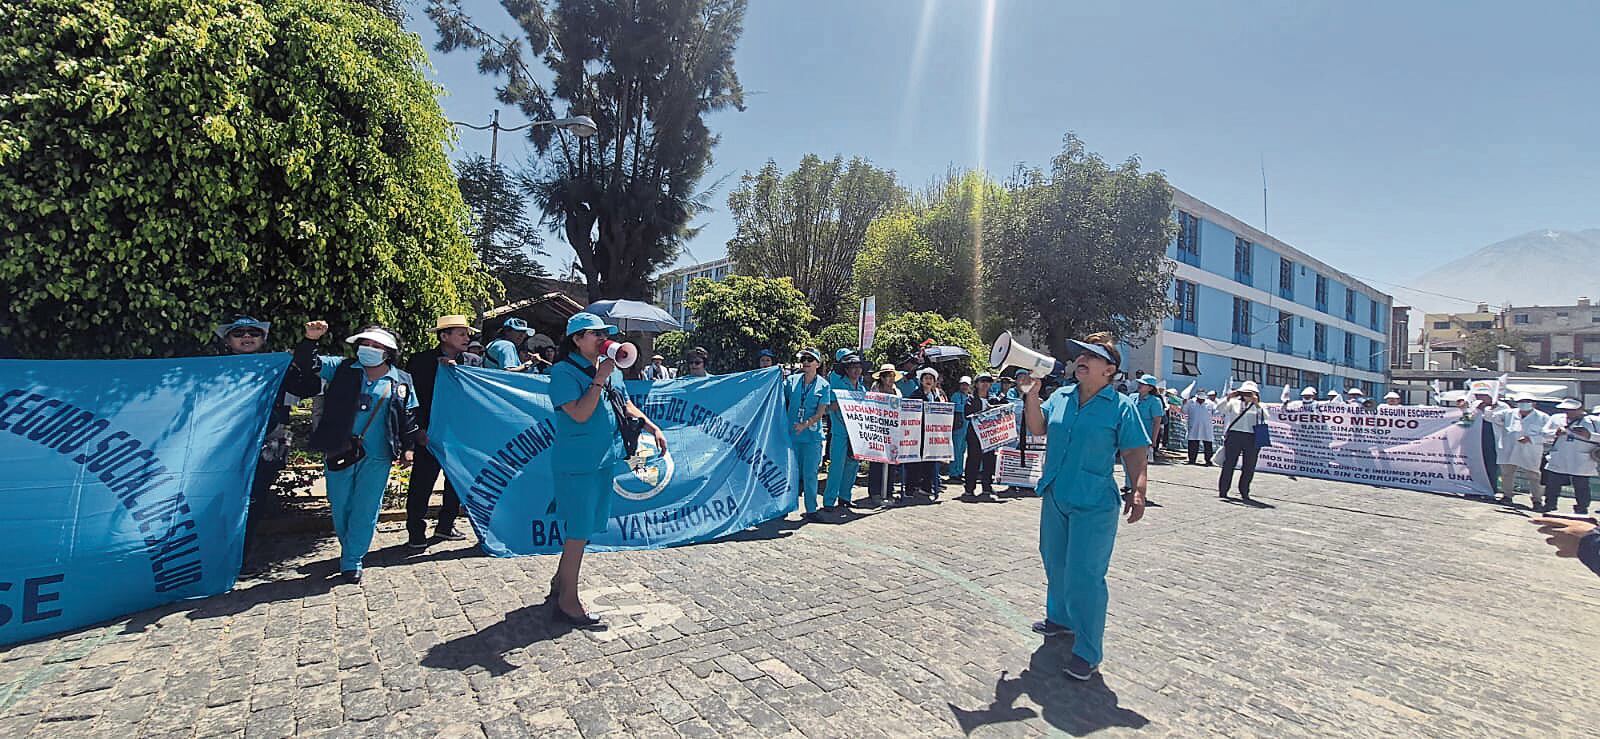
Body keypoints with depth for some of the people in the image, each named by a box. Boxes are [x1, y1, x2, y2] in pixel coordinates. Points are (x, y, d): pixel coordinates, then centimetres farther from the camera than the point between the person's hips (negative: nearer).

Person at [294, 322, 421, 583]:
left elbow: (409, 416, 8)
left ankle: (352, 561, 15)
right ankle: (348, 549, 34)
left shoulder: (402, 381, 4)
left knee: (365, 510, 2)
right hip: (338, 452, 1)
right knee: (340, 508, 12)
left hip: (377, 458, -1)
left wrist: (408, 448, 4)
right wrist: (311, 340, -20)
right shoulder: (342, 368, 5)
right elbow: (308, 364, -2)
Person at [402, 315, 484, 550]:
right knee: (421, 484, 1)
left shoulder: (474, 362, 6)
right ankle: (416, 533, 13)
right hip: (430, 433, -4)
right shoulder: (420, 361, -2)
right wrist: (419, 429, -10)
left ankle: (445, 526, 28)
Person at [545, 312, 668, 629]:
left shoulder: (610, 368, 10)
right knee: (579, 531, -1)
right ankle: (568, 603, 12)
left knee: (583, 528, 18)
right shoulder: (564, 371, -12)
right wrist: (599, 379, -21)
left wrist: (651, 426, 6)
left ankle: (560, 582, 36)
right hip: (577, 463, -8)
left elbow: (625, 405, 18)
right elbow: (580, 414, -21)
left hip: (605, 460, 8)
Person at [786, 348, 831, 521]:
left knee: (810, 474, 0)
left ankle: (811, 510, 9)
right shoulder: (791, 381, 5)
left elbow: (821, 412, -4)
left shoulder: (823, 385, 0)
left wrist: (805, 425, -18)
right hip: (791, 434, 2)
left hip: (812, 435, -2)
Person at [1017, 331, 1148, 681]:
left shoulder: (1121, 406, -6)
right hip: (1055, 497, 6)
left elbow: (1135, 452, -8)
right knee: (1055, 564, 21)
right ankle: (1059, 618, 44)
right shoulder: (1060, 397, 8)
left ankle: (1088, 652, 8)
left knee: (1085, 575, -5)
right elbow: (1038, 428, 2)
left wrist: (1138, 489, -20)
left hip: (1094, 505, -6)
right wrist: (1031, 395, -9)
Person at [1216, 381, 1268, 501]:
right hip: (1234, 435, -1)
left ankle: (1244, 493, 13)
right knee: (1228, 463, -2)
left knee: (1249, 467, 2)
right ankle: (1222, 491, 3)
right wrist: (1228, 398, -11)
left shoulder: (1258, 406, 12)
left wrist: (1257, 405, -17)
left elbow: (1265, 417, -6)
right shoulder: (1234, 403, 13)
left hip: (1252, 438, 1)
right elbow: (1220, 409, 1)